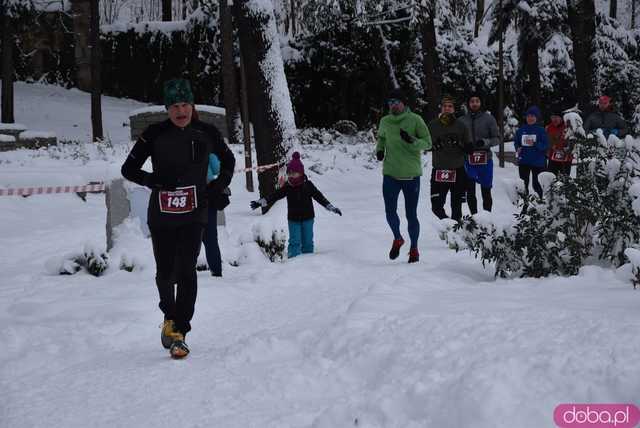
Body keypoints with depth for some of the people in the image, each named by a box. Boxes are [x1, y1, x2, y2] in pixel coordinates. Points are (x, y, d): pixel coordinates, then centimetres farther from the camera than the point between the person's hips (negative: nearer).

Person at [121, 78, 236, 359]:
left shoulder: (206, 133, 1)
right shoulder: (155, 134, -4)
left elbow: (228, 161, 19)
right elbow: (129, 169, 1)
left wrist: (219, 185, 3)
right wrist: (156, 181, -13)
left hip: (193, 214, 0)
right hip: (161, 215, 0)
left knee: (186, 271, -12)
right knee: (165, 272, 8)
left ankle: (179, 333, -6)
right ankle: (170, 316, 36)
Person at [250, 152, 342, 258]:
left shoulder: (308, 185, -7)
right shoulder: (287, 187, -5)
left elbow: (319, 197, -4)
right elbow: (275, 195, -5)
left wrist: (332, 208, -7)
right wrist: (260, 202, -14)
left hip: (307, 218, 0)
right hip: (293, 219, 0)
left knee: (307, 241, 7)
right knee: (294, 242, -4)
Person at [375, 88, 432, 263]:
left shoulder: (415, 120, -6)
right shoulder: (385, 121, 5)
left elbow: (427, 143, -7)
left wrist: (411, 140, -24)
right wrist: (379, 149, 4)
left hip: (411, 175, -2)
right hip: (390, 174, 2)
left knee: (411, 215, 5)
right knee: (390, 212, -4)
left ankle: (414, 249, 23)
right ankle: (397, 239, 25)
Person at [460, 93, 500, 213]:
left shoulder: (488, 118, 2)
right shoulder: (462, 120, 7)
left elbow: (497, 138, 1)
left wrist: (485, 142, -18)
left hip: (485, 160, -2)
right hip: (468, 160, 2)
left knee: (486, 192, 3)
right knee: (470, 192, 6)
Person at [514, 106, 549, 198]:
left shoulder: (541, 130, -4)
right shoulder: (521, 130, 6)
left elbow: (546, 145, -8)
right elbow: (516, 142, 15)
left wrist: (535, 144, -22)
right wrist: (518, 148, -6)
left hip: (538, 162, -3)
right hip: (523, 161, 4)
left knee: (536, 184, -2)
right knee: (524, 182, 6)